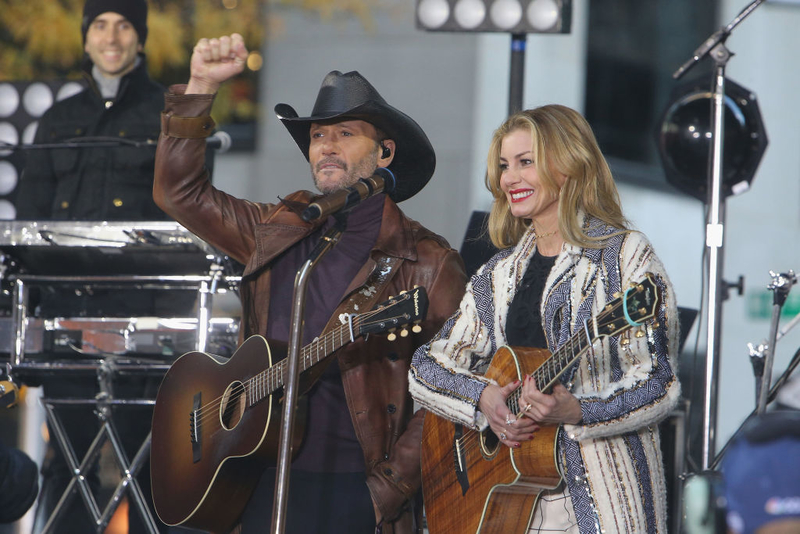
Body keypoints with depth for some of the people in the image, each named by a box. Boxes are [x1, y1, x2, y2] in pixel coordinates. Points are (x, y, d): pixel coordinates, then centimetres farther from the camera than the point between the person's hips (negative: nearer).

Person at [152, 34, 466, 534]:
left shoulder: (428, 262, -3)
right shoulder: (280, 233, 14)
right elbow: (180, 191, 14)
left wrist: (387, 491, -14)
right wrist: (200, 87, 5)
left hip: (355, 494, -5)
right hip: (261, 487, 5)